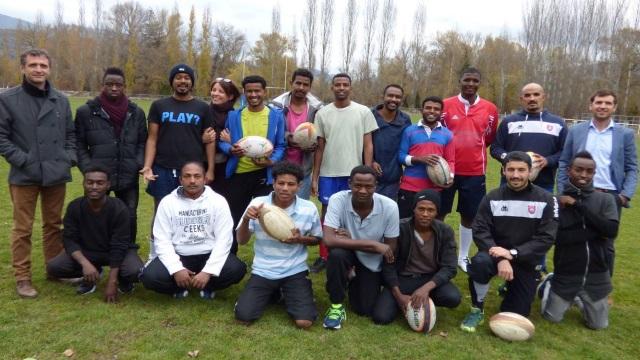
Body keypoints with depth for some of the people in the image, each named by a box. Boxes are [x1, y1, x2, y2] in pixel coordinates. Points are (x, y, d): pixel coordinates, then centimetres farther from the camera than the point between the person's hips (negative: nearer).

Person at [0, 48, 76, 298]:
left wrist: (69, 158, 1)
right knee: (23, 229, 4)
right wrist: (22, 160, -13)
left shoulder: (61, 100, 9)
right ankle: (22, 277, 15)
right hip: (24, 176, -3)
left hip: (57, 174, 4)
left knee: (54, 225, 14)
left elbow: (71, 133, 15)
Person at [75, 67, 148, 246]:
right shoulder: (86, 111, 0)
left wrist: (139, 164, -5)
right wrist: (88, 169, -8)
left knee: (130, 219, 11)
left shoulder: (136, 113, 6)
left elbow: (142, 142, 10)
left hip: (128, 178, 2)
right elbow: (79, 144, 3)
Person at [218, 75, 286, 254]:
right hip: (238, 174, 2)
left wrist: (271, 161, -19)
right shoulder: (233, 115, 4)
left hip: (264, 174, -1)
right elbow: (223, 141, 6)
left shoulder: (276, 115, 0)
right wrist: (230, 149, -16)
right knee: (234, 218, 11)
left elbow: (281, 146, 0)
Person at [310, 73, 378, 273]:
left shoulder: (363, 112, -1)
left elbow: (368, 145, -1)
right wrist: (315, 177, 3)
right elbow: (320, 147, 6)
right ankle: (323, 256, 23)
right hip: (328, 174, 2)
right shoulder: (322, 113, 3)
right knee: (327, 213, 10)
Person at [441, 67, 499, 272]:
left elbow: (490, 138, 16)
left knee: (470, 215, 10)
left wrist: (474, 147, 2)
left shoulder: (490, 109, 2)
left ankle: (463, 256, 25)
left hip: (475, 171, 2)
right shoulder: (446, 105, -2)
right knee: (439, 213, 7)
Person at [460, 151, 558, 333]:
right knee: (479, 262, -36)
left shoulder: (546, 200, -7)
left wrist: (512, 253, -24)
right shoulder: (492, 198, -6)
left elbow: (546, 238, -13)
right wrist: (500, 259, -28)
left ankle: (510, 289, 37)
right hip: (496, 254, 0)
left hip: (525, 261, 1)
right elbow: (480, 231, -12)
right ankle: (477, 311, -10)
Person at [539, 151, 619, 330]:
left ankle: (579, 298, 37)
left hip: (596, 274, 2)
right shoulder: (557, 202, -10)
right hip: (566, 274, -2)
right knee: (552, 318, 7)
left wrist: (579, 205, -21)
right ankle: (547, 284, 34)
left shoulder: (605, 199, -4)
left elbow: (612, 231, -19)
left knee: (598, 324, 9)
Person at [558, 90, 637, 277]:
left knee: (606, 245, 9)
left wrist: (626, 195, -8)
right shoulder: (575, 131, 5)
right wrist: (562, 192, -3)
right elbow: (564, 163, 5)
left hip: (611, 196, 0)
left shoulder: (625, 134, 5)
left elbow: (632, 168, 5)